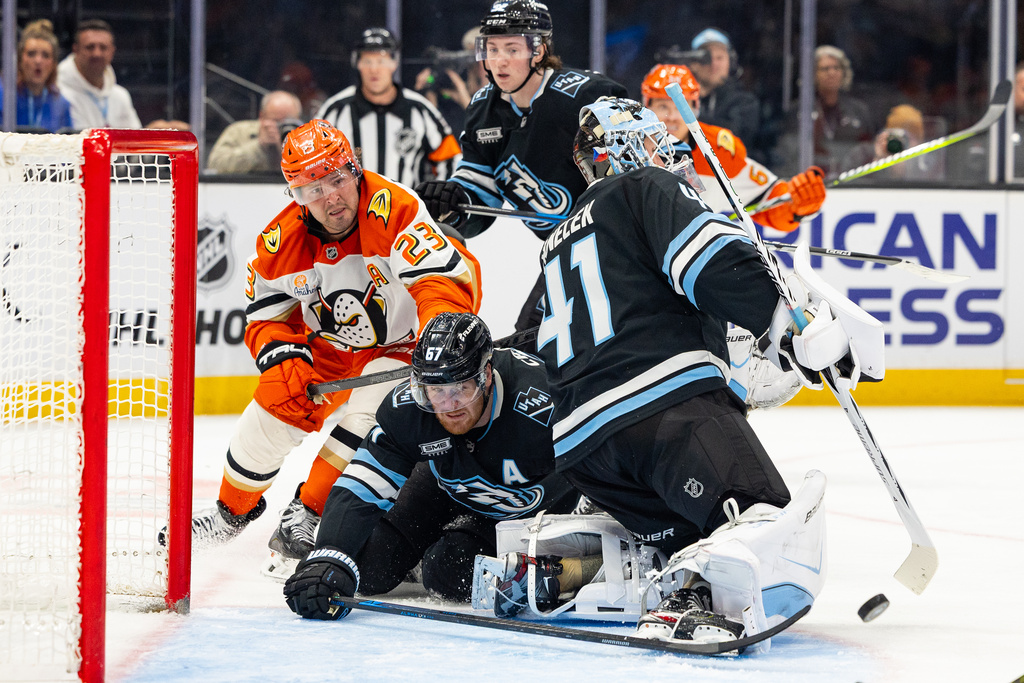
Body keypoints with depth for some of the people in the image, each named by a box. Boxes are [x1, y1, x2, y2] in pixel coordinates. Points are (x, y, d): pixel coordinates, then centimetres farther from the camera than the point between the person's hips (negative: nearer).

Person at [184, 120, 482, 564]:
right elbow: (267, 316, -4)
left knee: (369, 413, -27)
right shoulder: (281, 243, -16)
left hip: (399, 341, -4)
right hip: (330, 345, 5)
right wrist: (282, 356, -26)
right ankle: (234, 511, 21)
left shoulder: (393, 209, -34)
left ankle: (311, 512, -9)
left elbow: (447, 278, -42)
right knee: (274, 408, -4)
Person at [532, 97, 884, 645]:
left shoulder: (557, 246, 35)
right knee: (783, 541, -21)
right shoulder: (648, 188, 11)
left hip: (578, 445, 8)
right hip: (668, 399, -8)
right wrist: (808, 329, -5)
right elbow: (720, 269, -5)